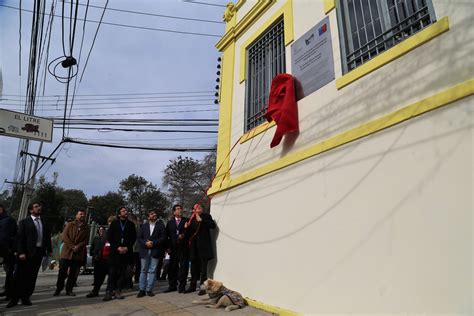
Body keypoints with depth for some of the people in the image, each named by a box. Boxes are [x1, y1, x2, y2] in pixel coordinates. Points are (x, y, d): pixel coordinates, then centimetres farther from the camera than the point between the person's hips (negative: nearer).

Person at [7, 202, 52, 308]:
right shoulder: (24, 222, 0)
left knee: (32, 277, 7)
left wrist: (49, 250, 9)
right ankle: (14, 298, 14)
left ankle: (26, 297, 16)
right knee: (20, 276, 2)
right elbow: (20, 238, -6)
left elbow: (47, 236, 14)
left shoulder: (44, 222, 13)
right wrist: (21, 252, -15)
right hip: (27, 252, -4)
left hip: (39, 252, 4)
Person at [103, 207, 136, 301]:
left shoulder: (131, 224, 11)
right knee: (112, 272, -4)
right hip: (114, 251, -1)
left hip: (126, 251, 1)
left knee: (123, 272, -1)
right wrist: (117, 247, -8)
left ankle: (118, 291, 6)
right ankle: (109, 291, 0)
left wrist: (127, 247, -6)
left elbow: (133, 238, 8)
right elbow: (109, 237, 3)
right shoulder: (114, 223, 9)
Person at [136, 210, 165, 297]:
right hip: (145, 251, 2)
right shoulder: (144, 226, 13)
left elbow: (163, 237, -2)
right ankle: (142, 290, 12)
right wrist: (145, 243, -10)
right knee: (144, 270, 6)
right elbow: (139, 238, 7)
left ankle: (149, 290, 6)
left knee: (152, 271, -1)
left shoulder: (160, 225, 6)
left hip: (155, 251, -2)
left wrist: (153, 242, -12)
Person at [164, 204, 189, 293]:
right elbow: (167, 235, 10)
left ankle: (182, 287, 9)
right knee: (172, 268, 7)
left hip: (184, 248, -2)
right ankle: (172, 286, 20)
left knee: (183, 267, -1)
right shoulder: (170, 222, 13)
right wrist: (168, 247, 2)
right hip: (173, 249, 2)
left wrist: (184, 235, -17)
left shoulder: (186, 221, 5)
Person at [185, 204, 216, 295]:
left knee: (203, 268, -1)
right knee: (194, 268, 13)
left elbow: (213, 225, -15)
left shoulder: (206, 216, 1)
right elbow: (189, 233, 14)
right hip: (194, 247, 4)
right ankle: (192, 286, 24)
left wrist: (201, 220, -20)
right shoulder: (191, 219, 11)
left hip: (203, 246, -4)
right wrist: (187, 227, -7)